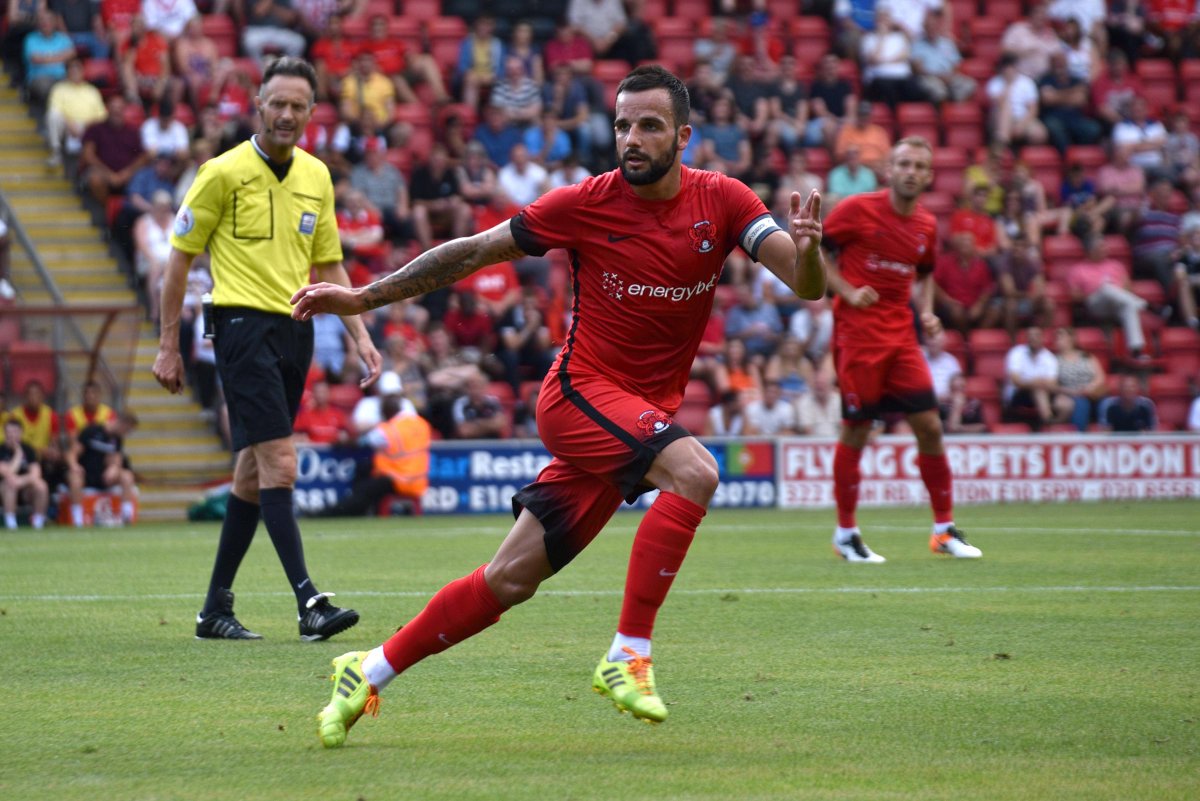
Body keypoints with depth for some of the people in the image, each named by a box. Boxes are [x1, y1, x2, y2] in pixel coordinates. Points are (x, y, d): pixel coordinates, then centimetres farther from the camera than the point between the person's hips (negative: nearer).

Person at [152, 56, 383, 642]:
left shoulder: (316, 177, 11)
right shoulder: (224, 172, -6)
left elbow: (328, 265, 19)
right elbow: (180, 256, -1)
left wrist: (359, 335, 10)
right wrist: (168, 345, -2)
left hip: (296, 330, 7)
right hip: (243, 323, -6)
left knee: (254, 470, 10)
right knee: (279, 462, -16)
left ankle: (216, 608, 17)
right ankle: (308, 602, -20)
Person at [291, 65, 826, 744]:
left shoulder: (721, 201, -2)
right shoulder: (587, 204, -8)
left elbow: (807, 285, -11)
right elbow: (473, 253, 0)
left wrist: (807, 252, -35)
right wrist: (363, 298, 0)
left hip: (644, 414, 4)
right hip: (580, 390, -4)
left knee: (511, 580, 4)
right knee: (694, 471, -31)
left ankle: (369, 673, 18)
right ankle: (629, 655, -27)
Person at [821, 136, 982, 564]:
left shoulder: (927, 226, 9)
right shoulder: (858, 209, -7)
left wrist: (926, 312, 8)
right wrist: (847, 291, -14)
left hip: (901, 336, 5)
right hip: (857, 332, -5)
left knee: (930, 426, 0)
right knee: (856, 431, -2)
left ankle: (944, 529, 9)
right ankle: (846, 533, 10)